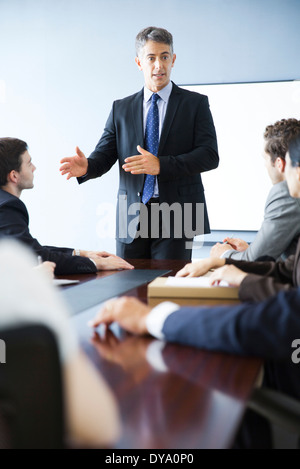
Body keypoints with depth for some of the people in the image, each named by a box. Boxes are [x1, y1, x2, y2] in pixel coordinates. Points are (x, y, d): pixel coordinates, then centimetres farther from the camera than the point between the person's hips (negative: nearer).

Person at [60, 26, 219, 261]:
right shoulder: (121, 109, 13)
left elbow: (210, 155, -6)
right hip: (131, 218, 3)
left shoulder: (196, 103, 4)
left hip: (175, 217, -2)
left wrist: (161, 165, -18)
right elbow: (104, 154, 7)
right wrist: (86, 166, -17)